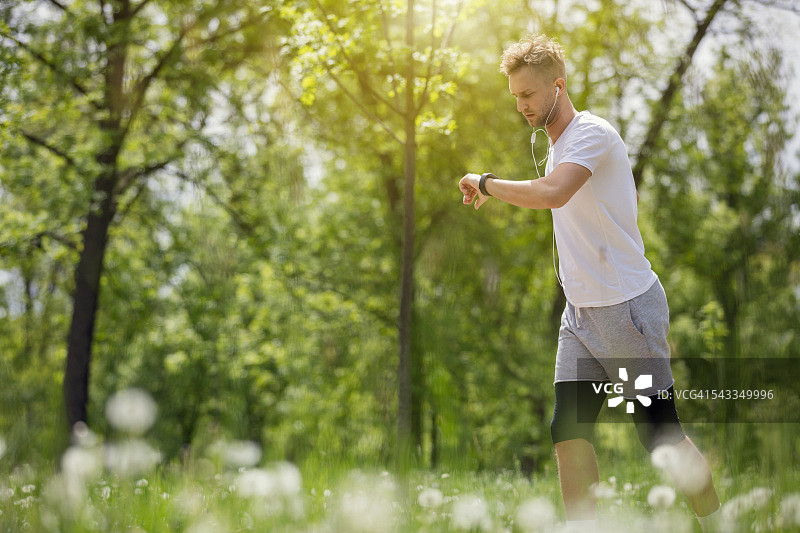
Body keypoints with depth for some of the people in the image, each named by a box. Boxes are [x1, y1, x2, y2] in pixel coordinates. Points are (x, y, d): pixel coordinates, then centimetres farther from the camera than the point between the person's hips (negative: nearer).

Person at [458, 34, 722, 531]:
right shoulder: (558, 145, 14)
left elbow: (551, 194, -32)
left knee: (661, 434, 0)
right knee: (569, 432, -3)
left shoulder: (592, 132, -15)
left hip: (628, 306, -8)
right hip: (580, 312, 8)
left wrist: (486, 183, -19)